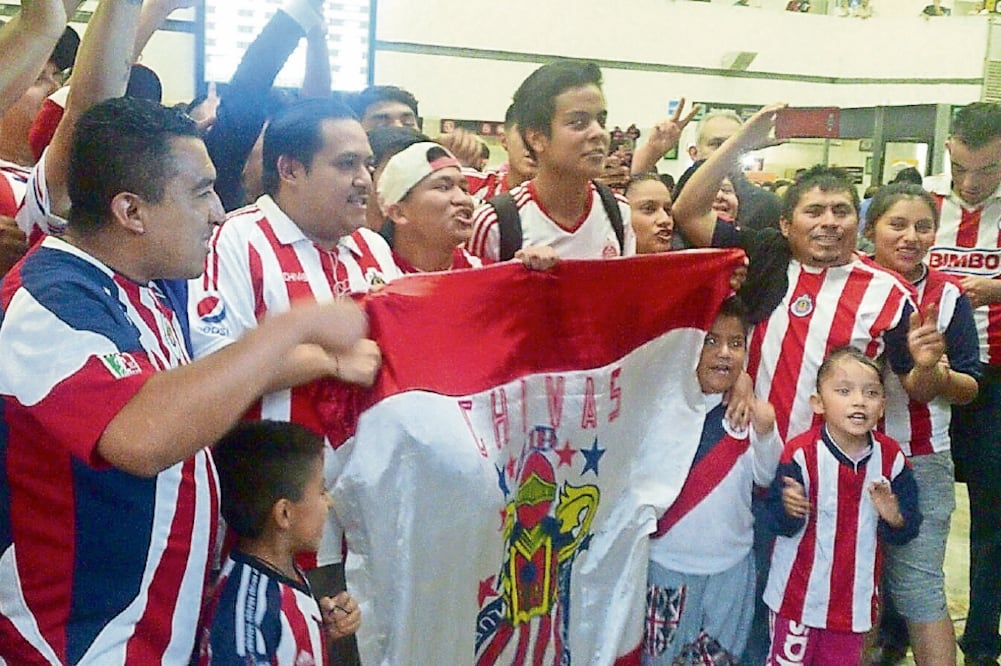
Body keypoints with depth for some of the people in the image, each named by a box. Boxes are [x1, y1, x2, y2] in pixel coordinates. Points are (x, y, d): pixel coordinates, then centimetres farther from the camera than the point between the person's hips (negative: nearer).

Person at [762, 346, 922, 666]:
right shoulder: (801, 453, -19)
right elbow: (779, 524, -17)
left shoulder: (891, 458, -7)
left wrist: (894, 518, -22)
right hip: (799, 592, -3)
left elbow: (908, 530, 0)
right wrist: (789, 510, -39)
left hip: (855, 597, 4)